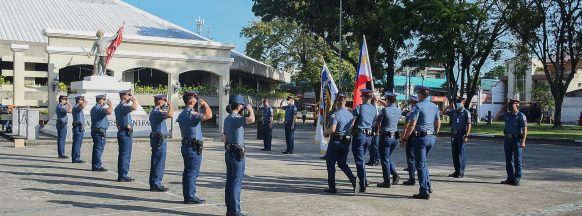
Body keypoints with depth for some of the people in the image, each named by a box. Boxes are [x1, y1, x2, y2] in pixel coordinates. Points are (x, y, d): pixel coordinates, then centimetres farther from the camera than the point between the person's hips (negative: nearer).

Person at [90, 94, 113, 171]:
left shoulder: (94, 108, 19)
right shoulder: (99, 108, -15)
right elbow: (109, 111, -33)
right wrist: (110, 104, -18)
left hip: (95, 130, 11)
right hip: (100, 131, -11)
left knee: (97, 148, 14)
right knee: (99, 148, -8)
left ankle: (95, 165, 18)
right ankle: (97, 166, -6)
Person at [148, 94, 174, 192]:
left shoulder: (153, 112, 16)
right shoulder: (157, 112, -18)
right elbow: (170, 115, -35)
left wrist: (168, 107, 23)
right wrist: (170, 106, -19)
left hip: (156, 139, 11)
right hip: (160, 140, -11)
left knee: (155, 162, 14)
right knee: (159, 163, -5)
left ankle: (153, 184, 20)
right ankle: (156, 185, -2)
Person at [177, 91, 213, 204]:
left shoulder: (182, 114, 14)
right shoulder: (191, 113, -18)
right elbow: (208, 115, -26)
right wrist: (205, 104, -12)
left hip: (186, 145, 10)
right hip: (194, 147, -10)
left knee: (188, 171, 13)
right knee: (193, 172, -5)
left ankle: (188, 195, 20)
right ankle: (190, 197, -2)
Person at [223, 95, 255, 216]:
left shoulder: (227, 119, 13)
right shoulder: (236, 118, -17)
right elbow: (251, 120, -33)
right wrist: (250, 109, -14)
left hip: (228, 152, 10)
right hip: (237, 153, -10)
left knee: (229, 181, 11)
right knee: (236, 182, -6)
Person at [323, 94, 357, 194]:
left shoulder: (335, 114, -15)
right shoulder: (350, 114, 7)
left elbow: (332, 129, -24)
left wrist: (325, 132, -6)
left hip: (336, 141, -6)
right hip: (346, 141, 6)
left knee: (330, 163, 7)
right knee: (342, 163, 17)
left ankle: (332, 187, 9)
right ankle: (353, 179, -5)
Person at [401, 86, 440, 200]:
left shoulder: (419, 106, -12)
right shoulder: (435, 106, 9)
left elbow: (412, 124, -16)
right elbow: (438, 123, 16)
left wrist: (405, 138, -9)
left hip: (421, 137, -7)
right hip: (431, 137, 7)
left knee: (420, 164, -1)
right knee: (424, 162, 22)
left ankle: (424, 192, 0)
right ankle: (428, 186, 22)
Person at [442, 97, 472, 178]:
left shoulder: (466, 113, -4)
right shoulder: (453, 112, 11)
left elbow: (469, 125, -9)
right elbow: (443, 113, 17)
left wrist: (466, 135, -18)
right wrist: (449, 106, 3)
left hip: (461, 135, -6)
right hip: (454, 134, 6)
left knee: (461, 153, -4)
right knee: (454, 153, 8)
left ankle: (461, 172, -1)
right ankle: (456, 171, 16)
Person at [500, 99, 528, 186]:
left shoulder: (521, 116, -6)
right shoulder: (507, 115, 12)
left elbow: (525, 129, -12)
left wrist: (523, 141, -20)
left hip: (516, 140, -6)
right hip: (507, 140, 6)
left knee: (517, 161, -1)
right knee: (508, 160, 8)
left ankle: (517, 180, 3)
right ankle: (510, 178, 16)